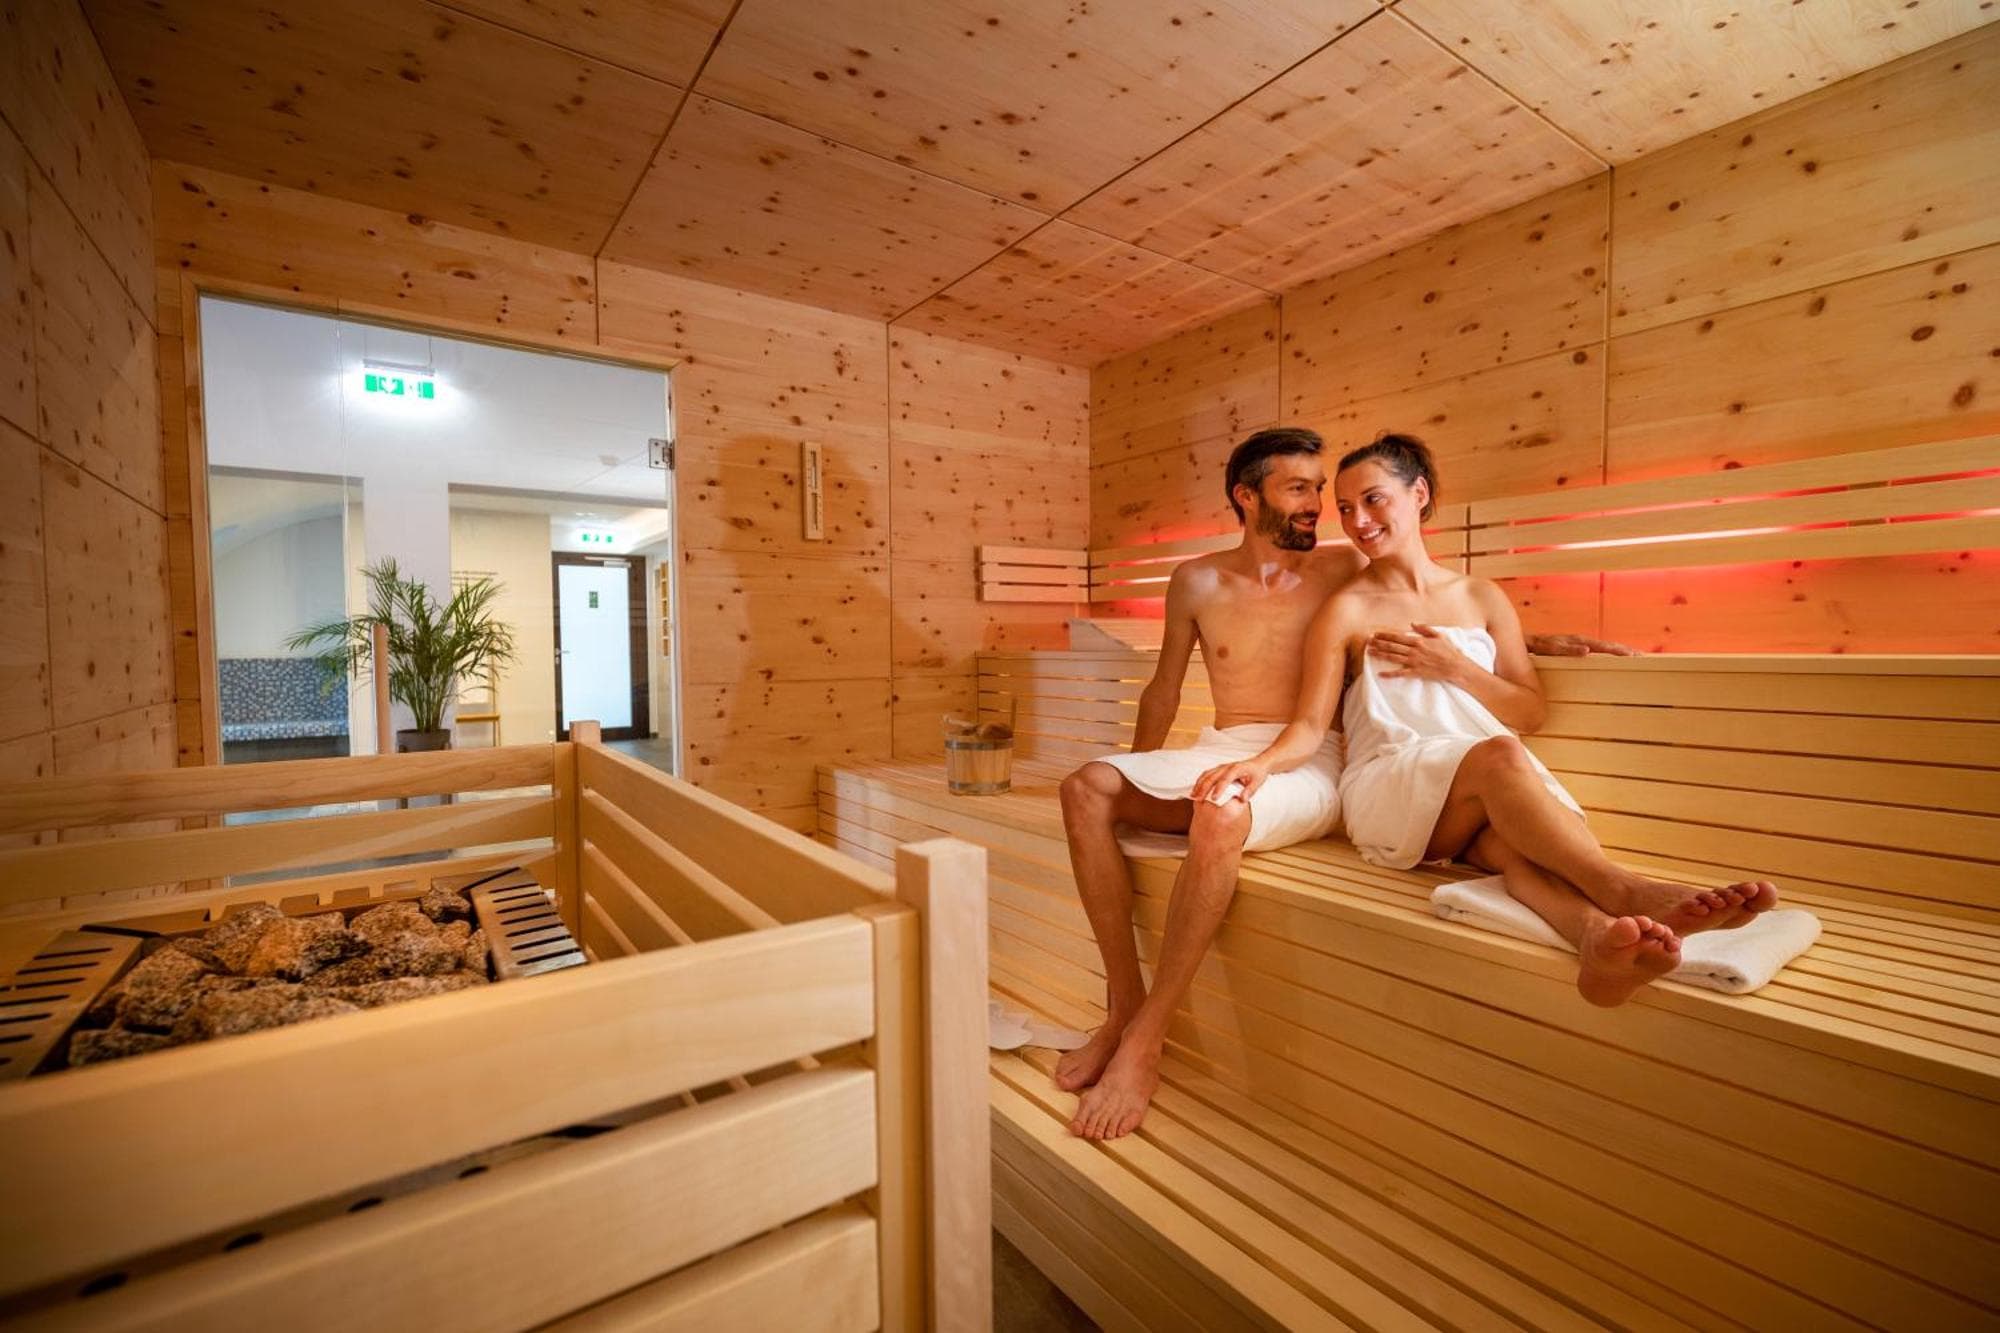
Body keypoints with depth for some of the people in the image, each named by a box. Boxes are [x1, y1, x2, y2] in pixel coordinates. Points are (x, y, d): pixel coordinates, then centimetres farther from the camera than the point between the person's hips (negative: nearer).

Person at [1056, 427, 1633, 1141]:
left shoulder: (1341, 569, 8)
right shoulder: (1197, 581, 9)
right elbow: (1163, 691, 18)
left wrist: (1537, 639, 10)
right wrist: (1135, 790, 21)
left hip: (1308, 767, -2)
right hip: (1216, 754, 3)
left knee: (1221, 813, -38)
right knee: (1086, 787, -24)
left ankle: (1143, 1040, -26)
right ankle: (1124, 1002, -18)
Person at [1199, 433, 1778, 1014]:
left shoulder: (1482, 598, 16)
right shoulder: (1346, 611, 6)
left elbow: (1532, 712, 14)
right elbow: (1311, 725, -2)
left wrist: (1454, 666, -3)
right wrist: (1262, 763, -23)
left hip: (1486, 803, 3)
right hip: (1387, 789, -2)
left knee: (1513, 838, -35)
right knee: (1498, 755, -34)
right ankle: (1622, 890, -43)